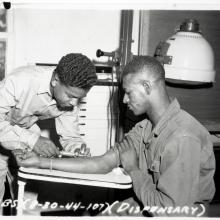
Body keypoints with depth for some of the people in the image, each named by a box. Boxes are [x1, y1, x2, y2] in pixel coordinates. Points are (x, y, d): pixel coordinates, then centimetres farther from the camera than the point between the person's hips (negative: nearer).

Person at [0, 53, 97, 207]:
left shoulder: (70, 99, -19)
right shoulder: (21, 80, -37)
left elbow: (70, 137, -10)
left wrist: (79, 148, -32)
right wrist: (31, 140, -48)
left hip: (27, 129, 4)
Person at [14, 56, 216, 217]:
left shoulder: (183, 139, -28)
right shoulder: (145, 128, 0)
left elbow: (168, 209, -27)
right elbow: (101, 164, 0)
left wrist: (134, 170, -13)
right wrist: (41, 162, -1)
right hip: (144, 205, 7)